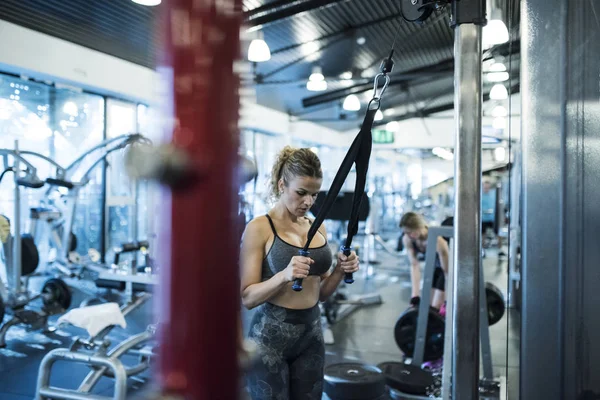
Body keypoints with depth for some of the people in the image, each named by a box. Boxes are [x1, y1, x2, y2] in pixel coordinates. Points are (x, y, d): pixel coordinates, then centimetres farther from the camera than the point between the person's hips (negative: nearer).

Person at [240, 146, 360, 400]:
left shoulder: (318, 228, 8)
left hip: (311, 334, 6)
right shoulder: (259, 228, -10)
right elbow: (247, 297, -13)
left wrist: (340, 270, -6)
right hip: (270, 335, -6)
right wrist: (284, 275, -29)